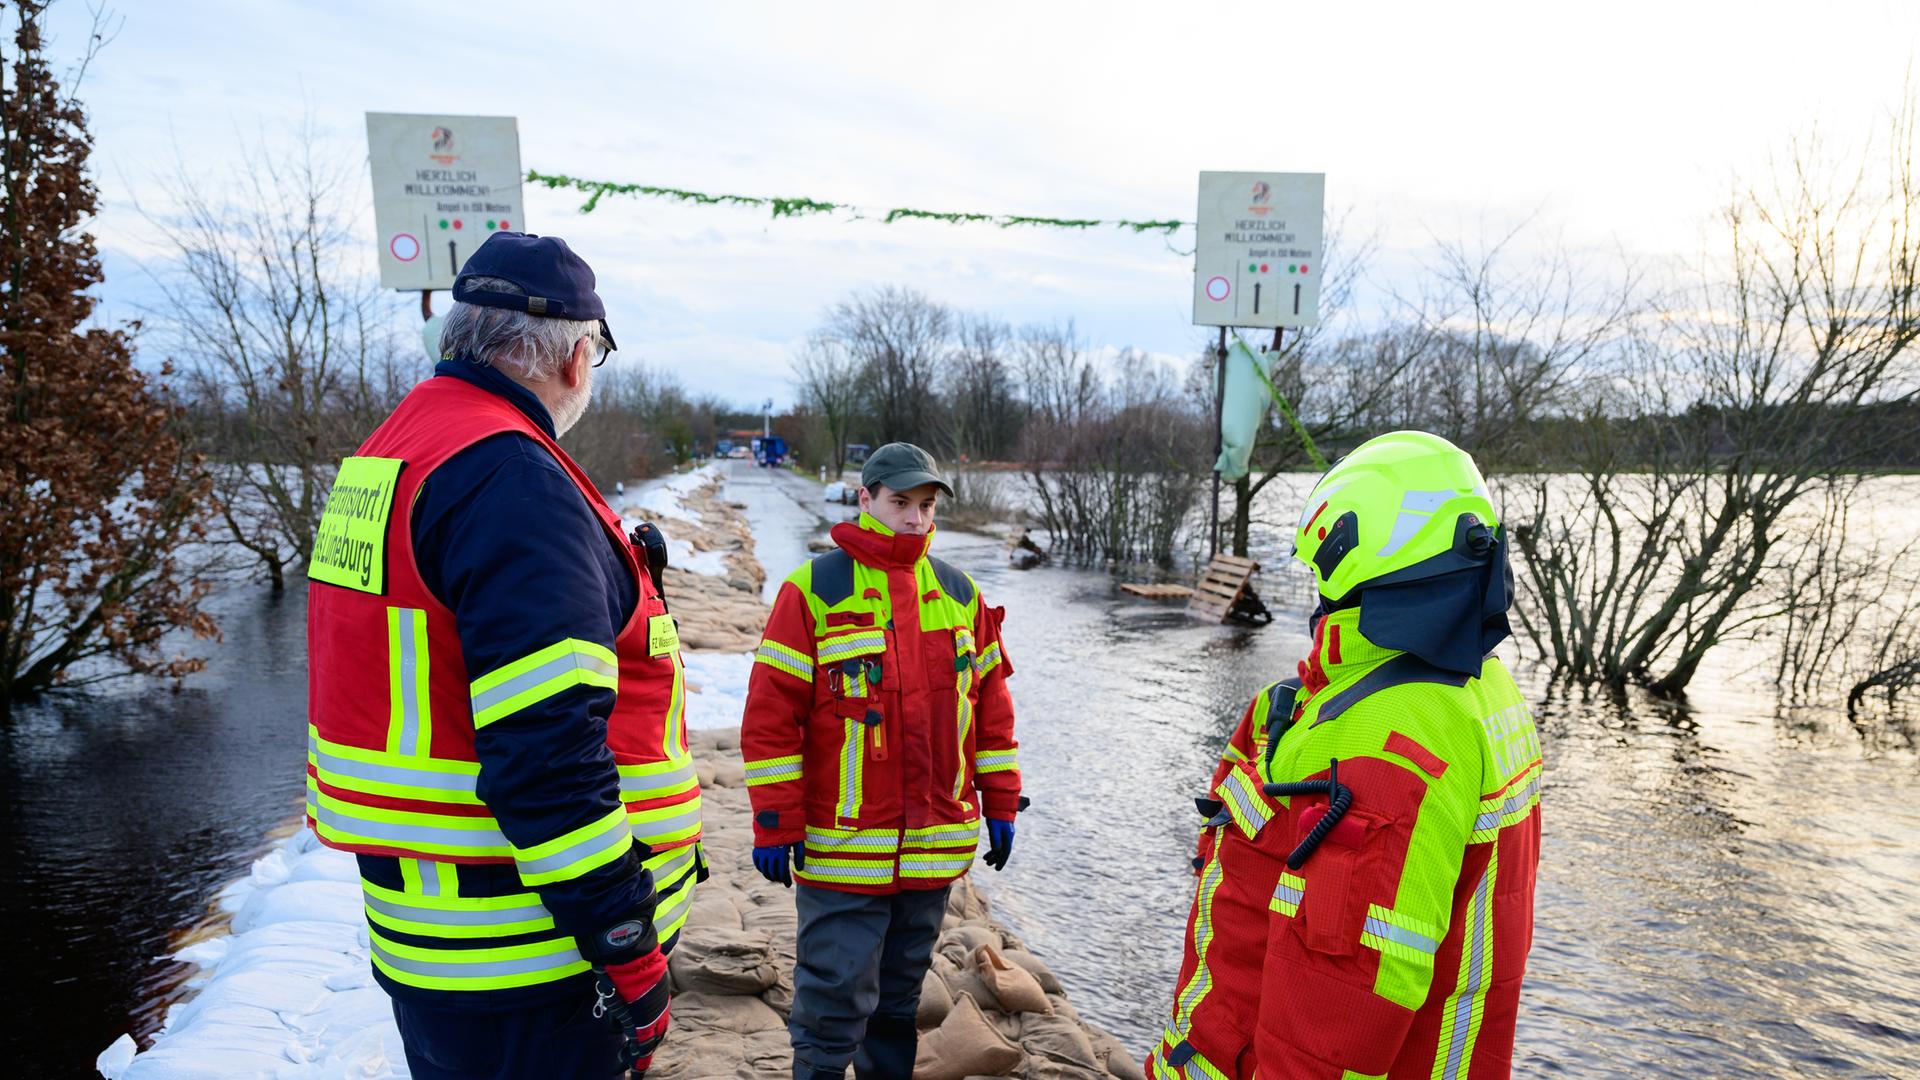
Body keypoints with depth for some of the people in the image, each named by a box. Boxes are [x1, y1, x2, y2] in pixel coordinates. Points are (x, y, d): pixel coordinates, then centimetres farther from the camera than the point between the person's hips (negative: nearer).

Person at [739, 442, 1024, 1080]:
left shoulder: (960, 595, 7)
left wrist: (1000, 805, 10)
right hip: (841, 853, -4)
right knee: (834, 1005, 2)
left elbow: (992, 707, 11)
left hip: (934, 851, 5)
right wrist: (775, 827, -9)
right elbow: (770, 716, -9)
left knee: (898, 1001, 19)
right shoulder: (814, 590, -8)